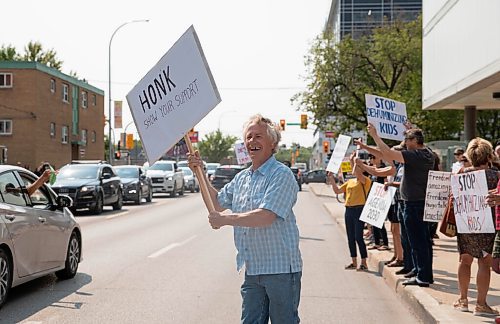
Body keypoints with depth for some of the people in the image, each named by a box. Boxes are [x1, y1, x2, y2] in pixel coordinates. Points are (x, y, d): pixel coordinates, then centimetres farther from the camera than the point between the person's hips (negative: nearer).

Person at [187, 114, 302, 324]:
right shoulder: (241, 178, 13)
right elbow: (216, 203, 25)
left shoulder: (281, 175, -13)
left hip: (281, 269, -7)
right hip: (253, 269, 8)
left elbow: (266, 216, -24)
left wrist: (225, 220, -15)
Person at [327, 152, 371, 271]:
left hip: (359, 209, -8)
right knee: (350, 238, 10)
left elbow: (357, 173, -25)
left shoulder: (365, 181, -6)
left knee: (358, 237, -10)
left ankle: (364, 264, -2)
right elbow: (337, 191, 17)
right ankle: (354, 262, 20)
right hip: (349, 210, 8)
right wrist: (332, 180, 8)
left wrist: (355, 161, -13)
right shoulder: (349, 182, 16)